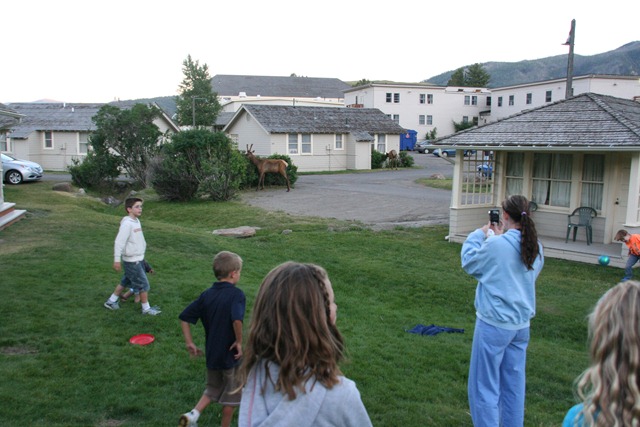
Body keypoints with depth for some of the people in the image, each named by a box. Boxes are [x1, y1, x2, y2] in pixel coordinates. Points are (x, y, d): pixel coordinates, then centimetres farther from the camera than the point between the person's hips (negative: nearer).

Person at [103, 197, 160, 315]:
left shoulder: (136, 221, 5)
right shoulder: (127, 223, -22)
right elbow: (119, 242, -22)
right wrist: (116, 260, -22)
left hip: (138, 259, 9)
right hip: (132, 261, -9)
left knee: (126, 282, 21)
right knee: (144, 284, 1)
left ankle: (111, 301, 35)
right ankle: (146, 308, 16)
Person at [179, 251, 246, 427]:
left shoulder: (206, 295, 0)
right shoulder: (236, 294, -18)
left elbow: (184, 317, 1)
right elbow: (237, 320, -34)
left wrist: (189, 343, 5)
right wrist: (239, 342, -20)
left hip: (211, 353, 5)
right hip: (231, 354, -5)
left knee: (213, 389, 26)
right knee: (231, 395, 15)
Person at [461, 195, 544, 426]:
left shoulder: (497, 245, -21)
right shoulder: (536, 248, 0)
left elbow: (469, 262, -4)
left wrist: (480, 233, 7)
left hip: (494, 324, -7)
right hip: (522, 325, 7)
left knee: (485, 387, 6)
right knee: (514, 385, 19)